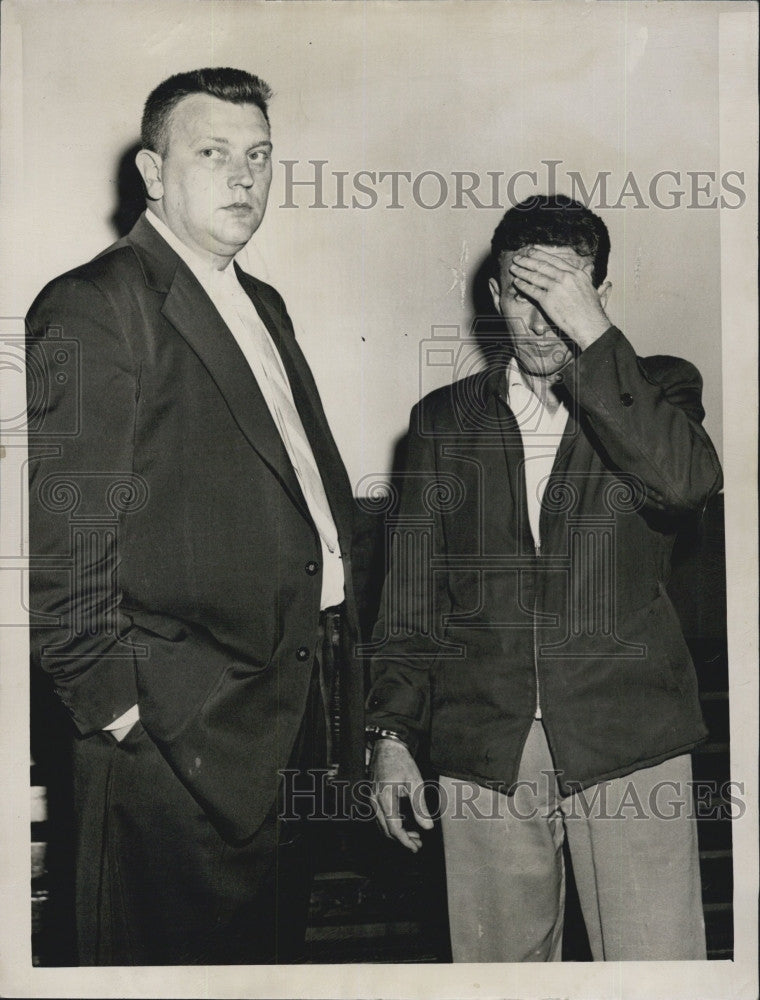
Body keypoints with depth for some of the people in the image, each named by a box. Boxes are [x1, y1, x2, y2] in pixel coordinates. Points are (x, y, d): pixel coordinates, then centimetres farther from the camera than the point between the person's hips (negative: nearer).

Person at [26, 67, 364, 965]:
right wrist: (122, 709, -15)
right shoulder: (93, 308, -10)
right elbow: (61, 545, -15)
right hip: (179, 741, -8)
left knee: (274, 947, 19)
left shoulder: (262, 306, 17)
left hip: (291, 724, 9)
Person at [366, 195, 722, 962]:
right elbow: (411, 595, 11)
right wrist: (392, 732, 4)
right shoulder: (443, 418, 11)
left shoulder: (655, 391, 7)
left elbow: (687, 483, -17)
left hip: (628, 746, -1)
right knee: (497, 966, 8)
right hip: (482, 753, 2)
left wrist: (592, 337, -15)